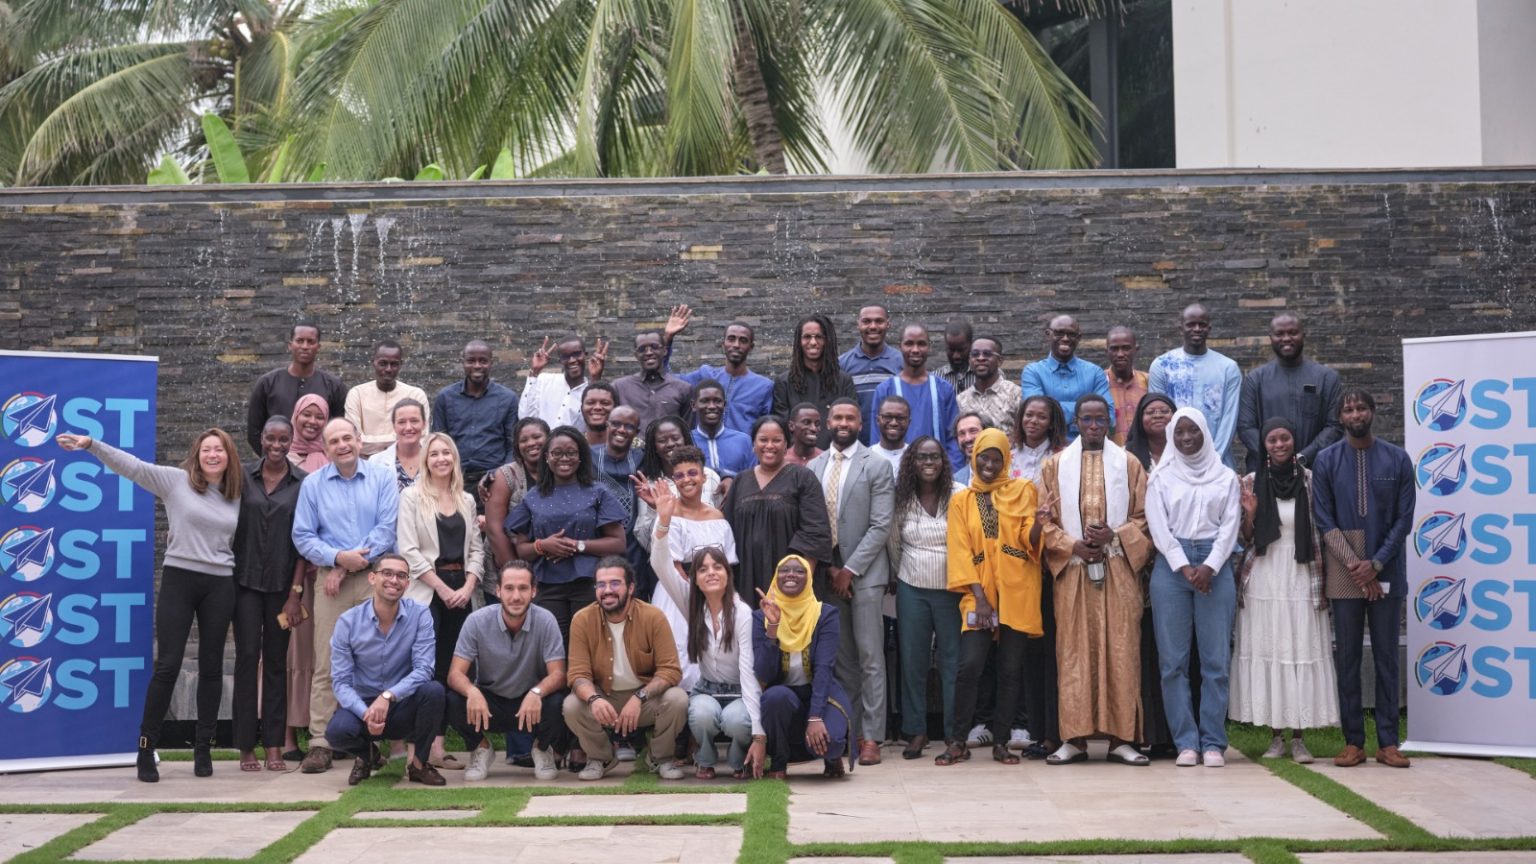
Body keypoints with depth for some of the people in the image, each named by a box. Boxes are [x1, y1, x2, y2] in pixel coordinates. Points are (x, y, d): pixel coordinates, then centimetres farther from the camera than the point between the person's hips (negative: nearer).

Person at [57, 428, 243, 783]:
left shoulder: (236, 496, 8)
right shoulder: (175, 479, -1)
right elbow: (130, 465, -10)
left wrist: (235, 600, 15)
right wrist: (90, 444, -22)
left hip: (220, 586, 3)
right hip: (178, 579, -3)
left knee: (211, 667, 7)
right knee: (168, 665, -4)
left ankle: (203, 749, 16)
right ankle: (146, 750, 4)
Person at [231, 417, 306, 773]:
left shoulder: (302, 483, 1)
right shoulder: (243, 476, 2)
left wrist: (296, 591, -4)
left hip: (282, 584, 0)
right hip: (246, 580, 0)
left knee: (276, 662, 5)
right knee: (247, 657, -3)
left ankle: (274, 745, 9)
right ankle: (246, 746, 2)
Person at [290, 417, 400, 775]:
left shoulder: (383, 479, 6)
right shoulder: (312, 484, 10)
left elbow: (386, 529, -3)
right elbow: (302, 536, 6)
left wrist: (346, 568, -7)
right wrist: (338, 557, -11)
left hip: (374, 579, -1)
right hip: (331, 579, 1)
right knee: (326, 665, -2)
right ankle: (320, 744, 0)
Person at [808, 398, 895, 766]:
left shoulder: (876, 467, -2)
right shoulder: (814, 467, 10)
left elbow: (881, 525, -8)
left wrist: (850, 569, -11)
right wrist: (828, 567, -2)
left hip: (864, 574, -4)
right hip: (827, 574, 4)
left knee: (870, 657, -3)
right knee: (841, 659, 7)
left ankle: (871, 737, -1)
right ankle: (847, 732, 12)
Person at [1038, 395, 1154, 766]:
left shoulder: (1129, 464, 11)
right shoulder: (1055, 466, 12)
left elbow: (1144, 518, 6)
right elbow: (1045, 520, 6)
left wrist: (1114, 535, -11)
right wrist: (1073, 545, -9)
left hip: (1119, 571, 0)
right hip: (1072, 570, 0)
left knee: (1121, 651, -3)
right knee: (1074, 652, -2)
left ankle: (1122, 737, 1)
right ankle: (1075, 738, 2)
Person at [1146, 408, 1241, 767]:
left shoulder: (1225, 477, 11)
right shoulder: (1161, 477, 9)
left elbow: (1230, 525, 4)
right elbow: (1158, 526, 1)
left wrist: (1209, 567, -9)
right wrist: (1185, 568, -9)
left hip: (1215, 566, 0)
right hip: (1171, 566, 0)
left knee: (1216, 658, -3)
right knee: (1173, 659, -2)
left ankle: (1213, 742, 2)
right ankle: (1186, 742, 3)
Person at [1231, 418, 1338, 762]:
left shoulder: (1311, 481, 2)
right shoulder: (1251, 483, 3)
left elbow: (1321, 535, 6)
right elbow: (1245, 541, 6)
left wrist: (1322, 582, 0)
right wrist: (1249, 513, -13)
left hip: (1301, 580, 0)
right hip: (1263, 582, 1)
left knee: (1303, 653, -1)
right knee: (1267, 653, 1)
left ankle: (1298, 737, 7)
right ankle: (1277, 736, 10)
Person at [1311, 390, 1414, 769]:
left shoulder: (1397, 460, 3)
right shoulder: (1326, 461, 3)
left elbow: (1404, 518, 1)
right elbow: (1324, 521, 0)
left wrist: (1375, 564, -10)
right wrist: (1355, 566, -9)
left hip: (1386, 571, 0)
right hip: (1344, 575, 0)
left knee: (1386, 656, 3)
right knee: (1347, 657, 3)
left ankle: (1388, 742, 8)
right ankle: (1353, 741, 8)